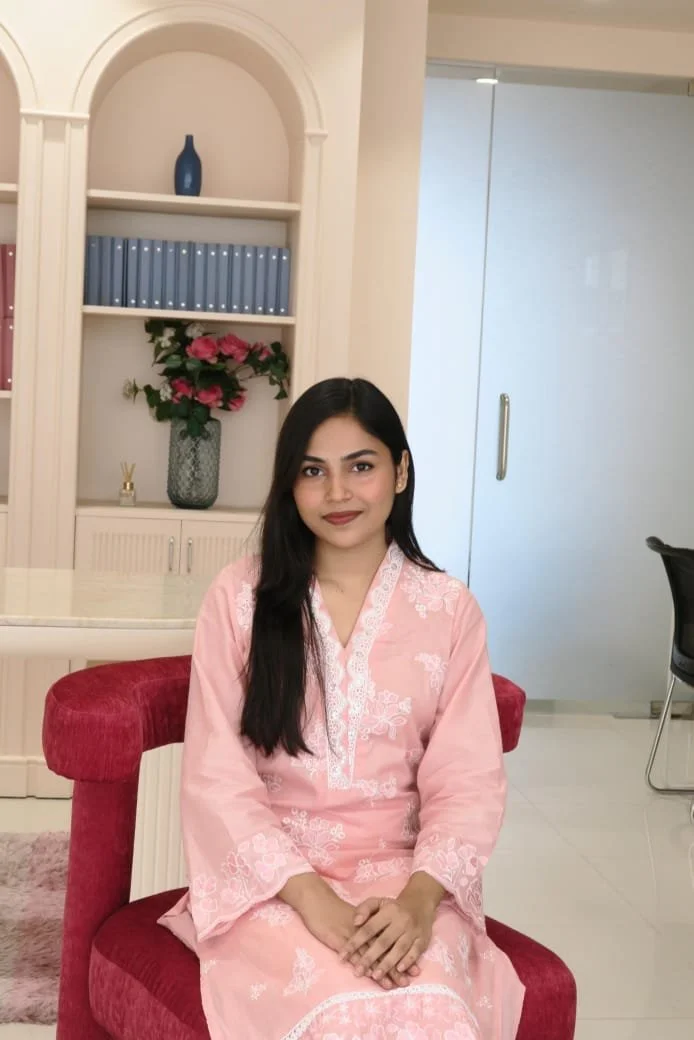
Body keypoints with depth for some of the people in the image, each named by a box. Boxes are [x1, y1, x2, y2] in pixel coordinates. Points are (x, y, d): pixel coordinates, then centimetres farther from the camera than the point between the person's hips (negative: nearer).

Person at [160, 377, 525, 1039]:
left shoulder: (449, 609, 3)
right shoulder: (239, 597, 0)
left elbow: (469, 783, -1)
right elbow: (217, 776, -5)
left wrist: (421, 896, -20)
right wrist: (312, 896, -18)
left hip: (401, 871, 1)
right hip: (270, 874, -1)